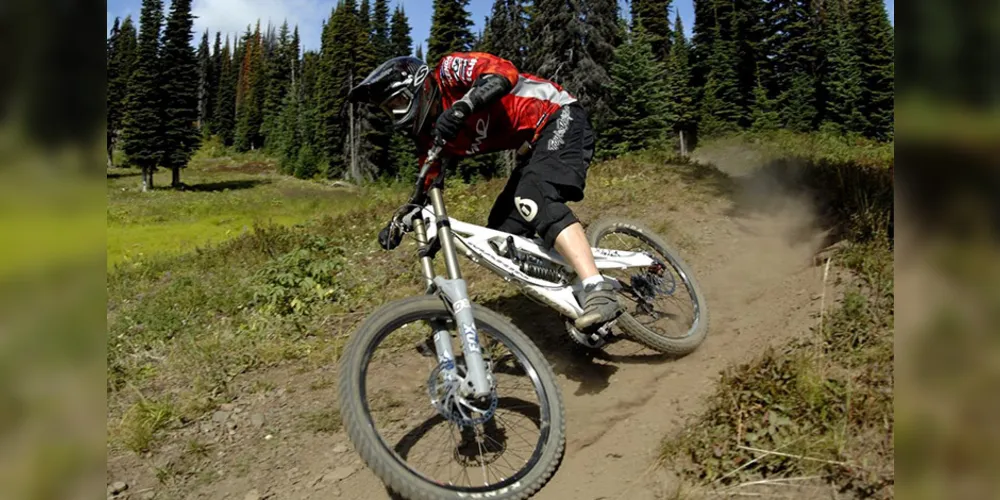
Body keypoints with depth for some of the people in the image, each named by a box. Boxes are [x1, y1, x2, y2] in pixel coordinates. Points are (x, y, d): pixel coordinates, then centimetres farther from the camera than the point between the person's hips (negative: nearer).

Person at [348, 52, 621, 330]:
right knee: (503, 234, 0)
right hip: (535, 146, 9)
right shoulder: (429, 134, 7)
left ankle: (599, 293, -39)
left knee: (533, 198, -33)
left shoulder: (449, 73, -14)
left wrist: (461, 107, -43)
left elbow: (504, 72, -31)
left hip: (560, 120, -9)